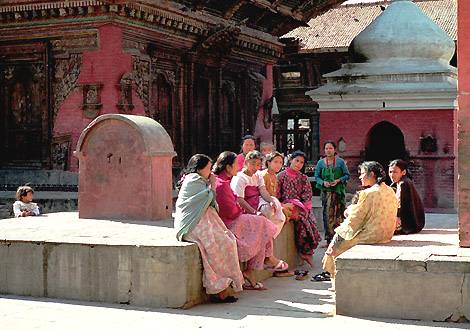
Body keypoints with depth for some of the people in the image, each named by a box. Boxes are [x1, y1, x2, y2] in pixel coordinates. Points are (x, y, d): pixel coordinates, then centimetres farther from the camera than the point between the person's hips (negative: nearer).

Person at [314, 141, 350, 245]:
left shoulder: (340, 161, 5)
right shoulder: (320, 163, 9)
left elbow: (347, 175, 5)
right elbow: (316, 176, 9)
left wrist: (338, 180, -11)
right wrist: (323, 182, -10)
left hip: (339, 191, -1)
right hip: (326, 191, 1)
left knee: (340, 214, -5)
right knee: (327, 214, -3)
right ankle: (329, 239, 1)